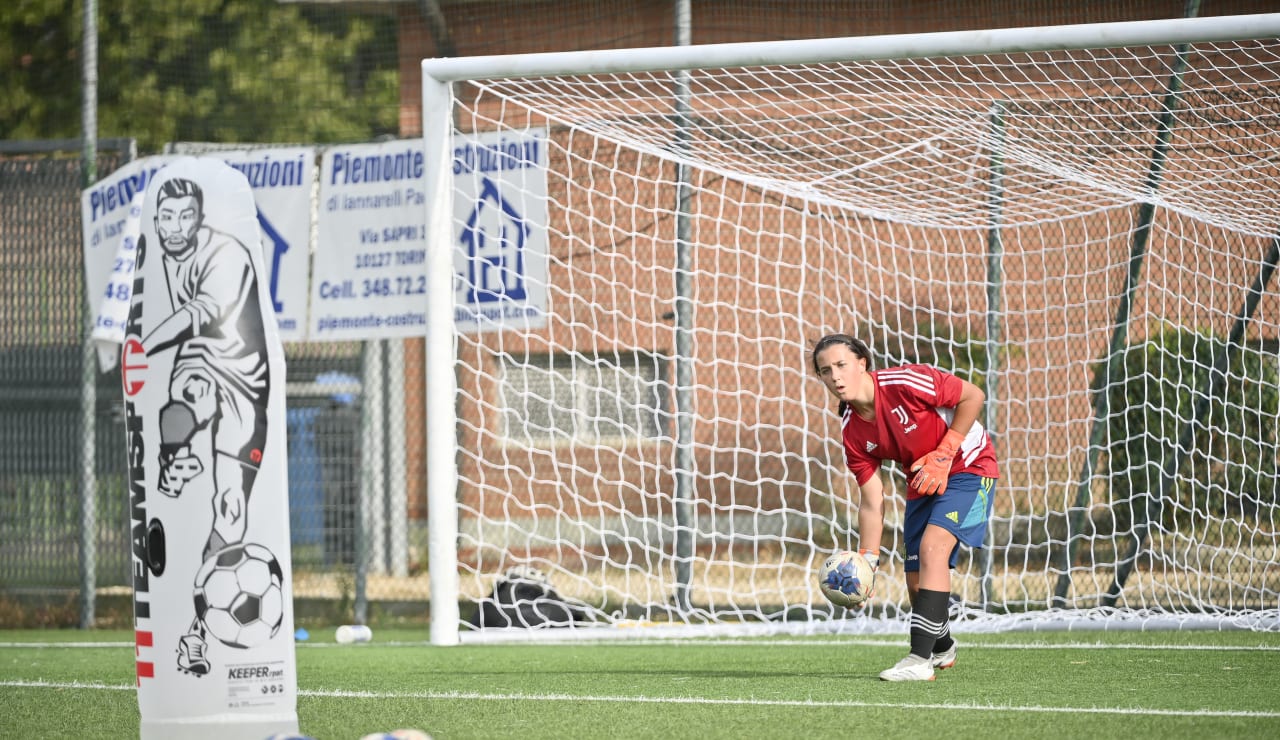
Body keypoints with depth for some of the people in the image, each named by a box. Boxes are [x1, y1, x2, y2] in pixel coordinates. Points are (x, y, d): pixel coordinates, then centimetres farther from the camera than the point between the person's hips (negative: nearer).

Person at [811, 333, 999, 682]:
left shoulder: (905, 382, -27)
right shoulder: (852, 433, -9)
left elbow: (973, 396, -18)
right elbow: (872, 502, -6)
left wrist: (944, 455, -21)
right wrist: (866, 560, -14)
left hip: (969, 467, -6)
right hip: (923, 482, 6)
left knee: (931, 547, -25)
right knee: (917, 580, 5)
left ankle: (920, 659, -28)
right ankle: (942, 649, 35)